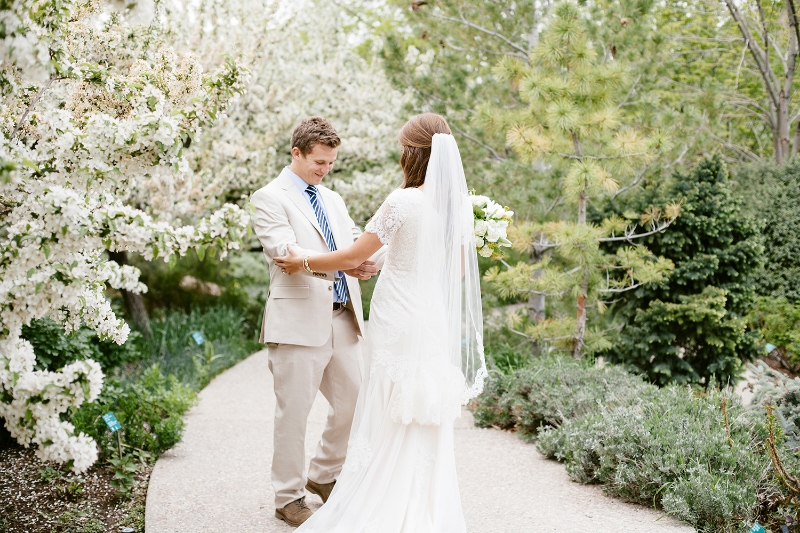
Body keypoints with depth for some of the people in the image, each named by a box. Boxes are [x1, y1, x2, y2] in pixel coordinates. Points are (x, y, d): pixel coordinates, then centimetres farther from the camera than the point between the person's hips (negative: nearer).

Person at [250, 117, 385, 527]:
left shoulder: (333, 200, 19)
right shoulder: (269, 198, -4)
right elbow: (286, 253, -17)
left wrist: (370, 260, -14)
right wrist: (339, 264, -31)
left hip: (343, 320, 7)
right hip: (299, 322, -7)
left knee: (352, 404, 12)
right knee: (293, 413, 2)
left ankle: (323, 476, 32)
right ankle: (288, 497, 17)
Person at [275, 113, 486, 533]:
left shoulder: (403, 202, -15)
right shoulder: (459, 202, 3)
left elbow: (353, 256, -8)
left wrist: (305, 263, 6)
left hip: (400, 321, -6)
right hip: (439, 321, 6)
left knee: (392, 422, 4)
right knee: (429, 426, 14)